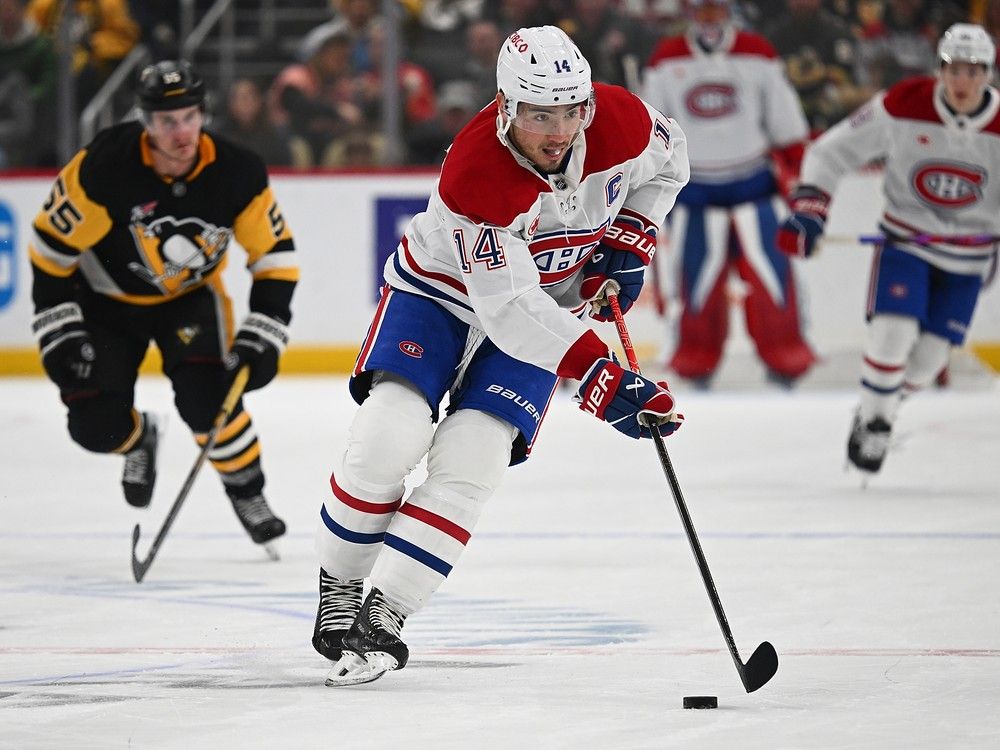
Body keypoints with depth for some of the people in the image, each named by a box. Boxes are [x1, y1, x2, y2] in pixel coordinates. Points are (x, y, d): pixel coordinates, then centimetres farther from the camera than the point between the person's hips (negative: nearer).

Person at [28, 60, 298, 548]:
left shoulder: (236, 174, -23)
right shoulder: (105, 166, -30)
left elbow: (275, 253, -11)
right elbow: (52, 243, -19)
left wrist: (263, 334, -19)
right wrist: (58, 329, -19)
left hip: (189, 295, 0)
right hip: (106, 300, 0)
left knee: (206, 397, -24)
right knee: (96, 425, -8)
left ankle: (247, 493, 1)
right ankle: (139, 439, 29)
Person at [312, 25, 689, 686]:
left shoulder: (622, 122, -22)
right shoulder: (473, 174, -36)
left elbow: (668, 158, 5)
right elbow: (507, 309, -38)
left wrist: (629, 242, -8)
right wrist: (600, 380, -44)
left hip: (551, 301, 3)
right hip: (442, 285, -3)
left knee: (470, 459, -14)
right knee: (388, 439, -19)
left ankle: (381, 619, -12)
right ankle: (338, 585, 6)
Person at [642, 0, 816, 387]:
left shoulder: (757, 54, 1)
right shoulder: (667, 60, 3)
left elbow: (785, 122, 5)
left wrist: (795, 171, 2)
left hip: (752, 179, 0)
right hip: (694, 186, 0)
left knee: (767, 264, -6)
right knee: (699, 270, -3)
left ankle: (783, 353, 3)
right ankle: (697, 358, 8)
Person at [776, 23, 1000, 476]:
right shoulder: (903, 107, -18)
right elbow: (832, 152, -8)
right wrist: (808, 209, -16)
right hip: (905, 237, -1)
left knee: (931, 355, 0)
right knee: (893, 330, -19)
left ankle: (880, 413, 27)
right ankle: (873, 420, 3)